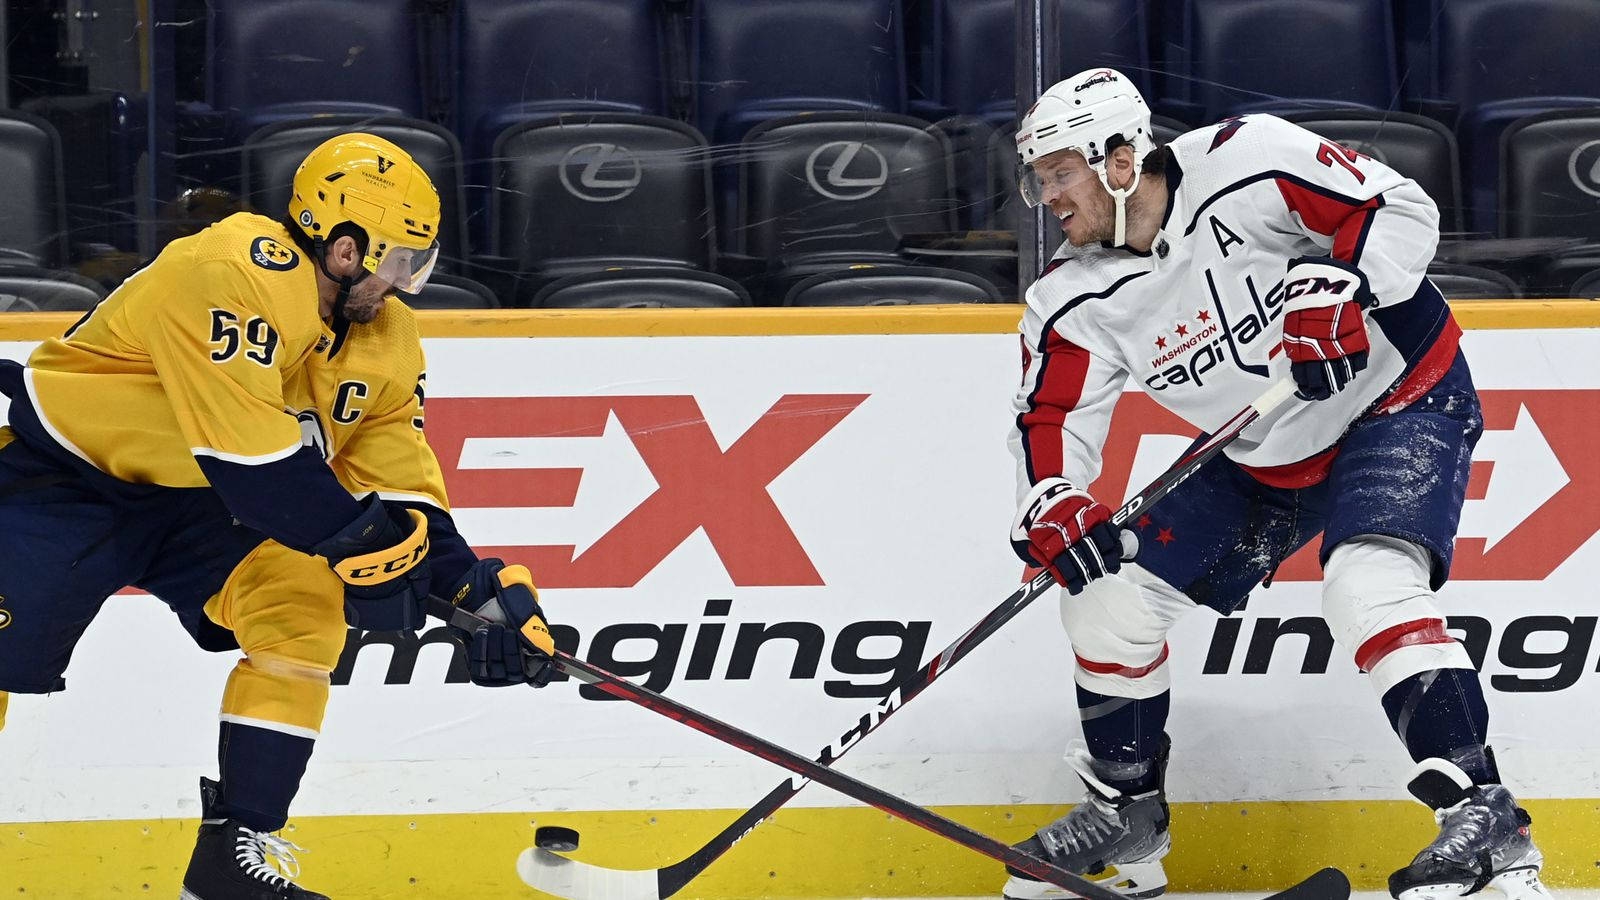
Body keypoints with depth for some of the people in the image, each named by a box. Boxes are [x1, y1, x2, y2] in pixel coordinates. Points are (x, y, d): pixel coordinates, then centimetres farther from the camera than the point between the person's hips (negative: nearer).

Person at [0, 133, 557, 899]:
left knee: (303, 608, -13)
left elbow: (403, 491, -3)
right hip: (65, 474, -7)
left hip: (193, 501, 7)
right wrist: (360, 541, -27)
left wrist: (484, 590, -15)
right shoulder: (234, 274, -30)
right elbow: (251, 461, -33)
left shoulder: (385, 339, -3)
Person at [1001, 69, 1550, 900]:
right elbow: (1052, 417, -6)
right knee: (1108, 590, 3)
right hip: (1265, 461, 7)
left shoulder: (1245, 166, -25)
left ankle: (1486, 817, -33)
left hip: (1400, 402, -7)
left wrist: (1336, 291, -38)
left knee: (1367, 585, -32)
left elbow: (1402, 212, -22)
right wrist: (1048, 506, -26)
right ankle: (1126, 807, 23)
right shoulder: (1078, 301, -7)